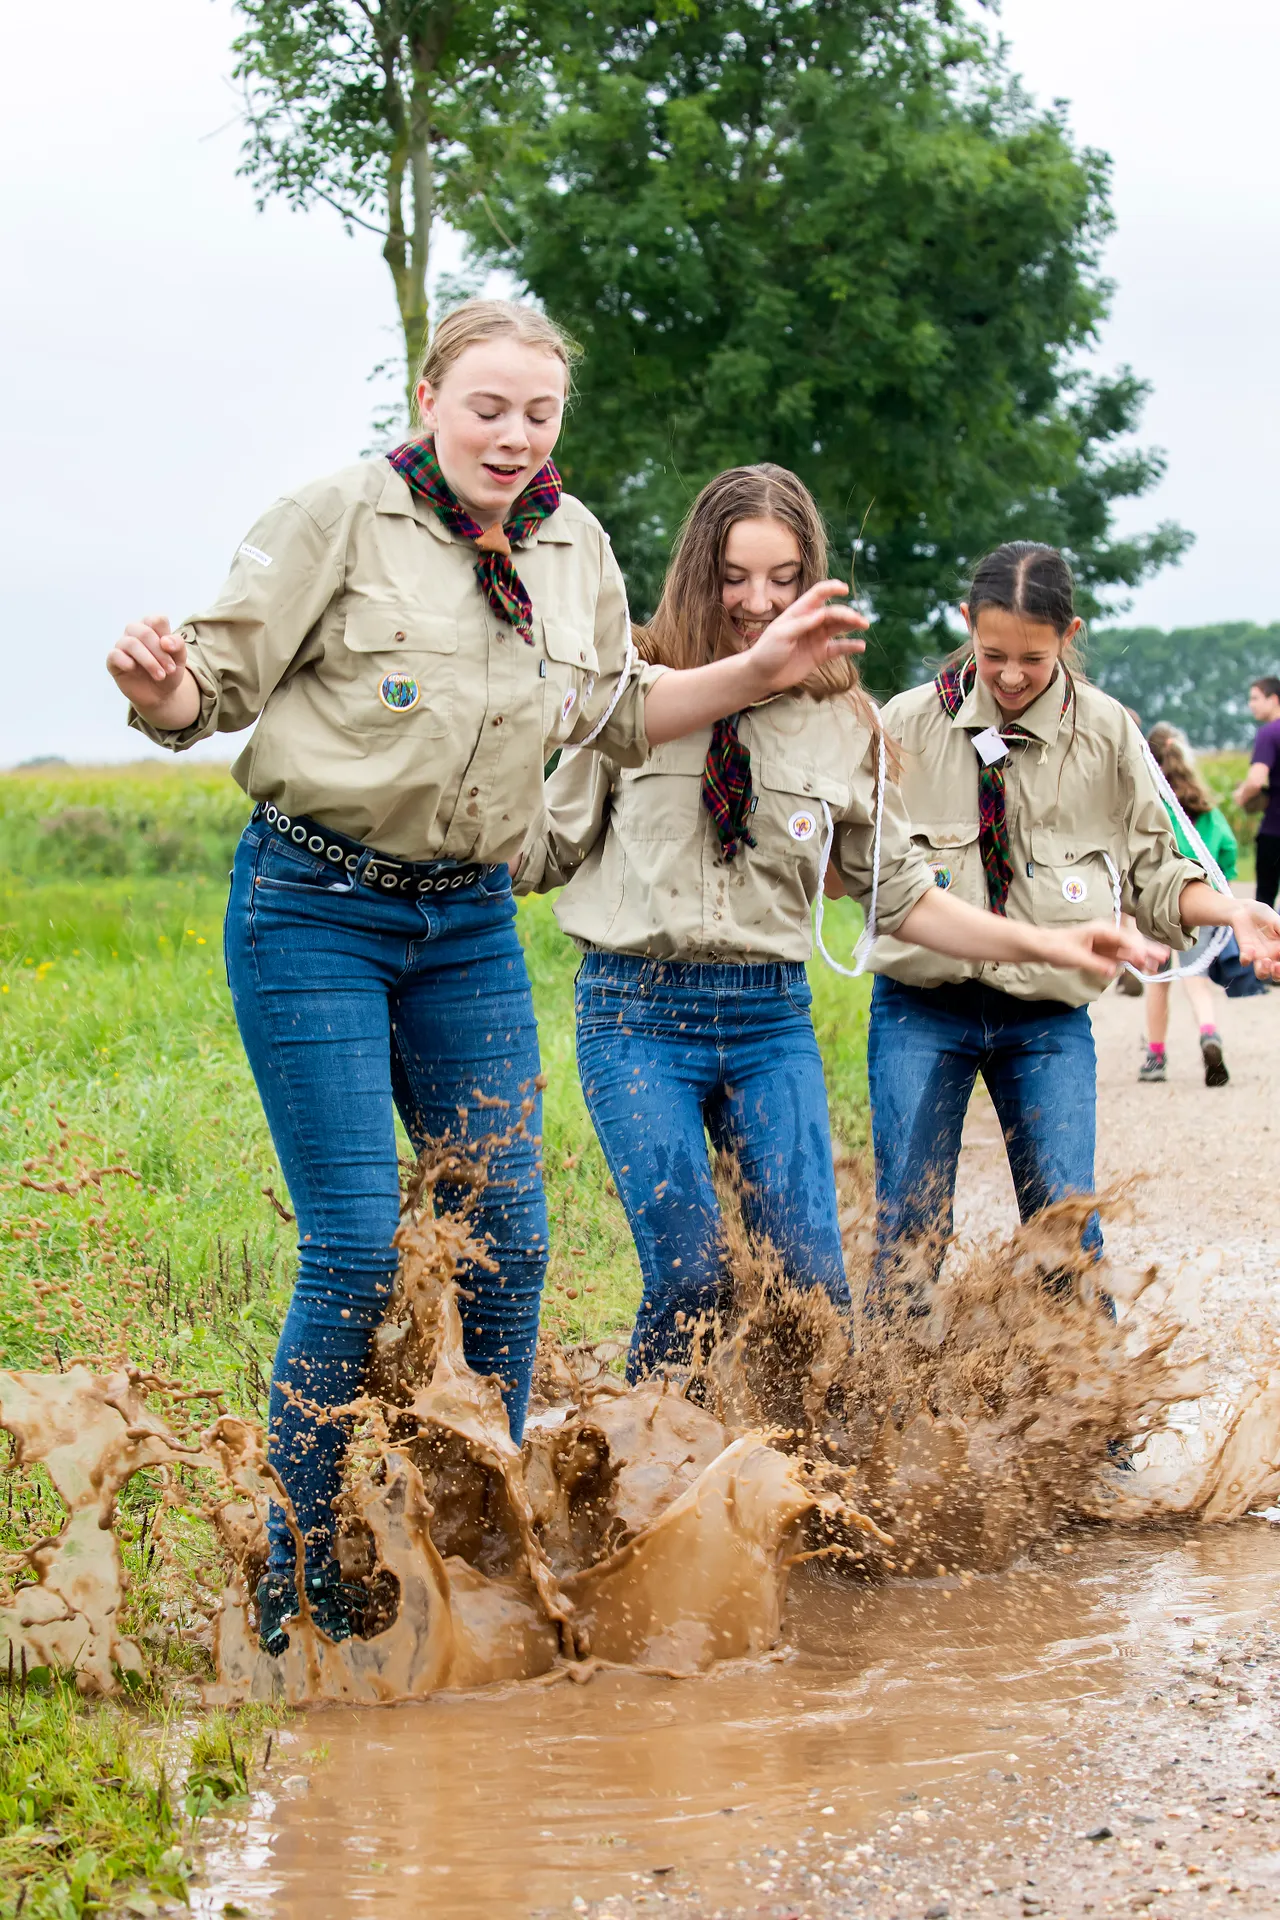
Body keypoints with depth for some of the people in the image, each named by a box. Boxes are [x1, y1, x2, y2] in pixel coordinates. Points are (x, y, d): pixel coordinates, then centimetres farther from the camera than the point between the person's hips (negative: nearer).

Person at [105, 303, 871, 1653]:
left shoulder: (573, 547, 7)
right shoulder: (340, 518, -9)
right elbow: (220, 685, -8)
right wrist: (159, 693, -30)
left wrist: (763, 670, 13)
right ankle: (298, 1581, 5)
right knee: (355, 1250, -9)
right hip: (314, 909, -5)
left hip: (469, 923, 6)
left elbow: (617, 719, 22)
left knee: (507, 1238, 4)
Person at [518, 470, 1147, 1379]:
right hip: (638, 1010, -3)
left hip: (772, 1016, 3)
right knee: (690, 1277, -9)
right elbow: (548, 850, 4)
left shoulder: (844, 725, 5)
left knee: (812, 1283, -3)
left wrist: (1044, 943, 2)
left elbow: (900, 892, 11)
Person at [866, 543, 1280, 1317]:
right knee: (909, 1228, -1)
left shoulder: (1107, 732, 0)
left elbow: (1150, 872, 7)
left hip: (1049, 1017, 0)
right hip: (923, 1006, 0)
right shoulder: (910, 723, -3)